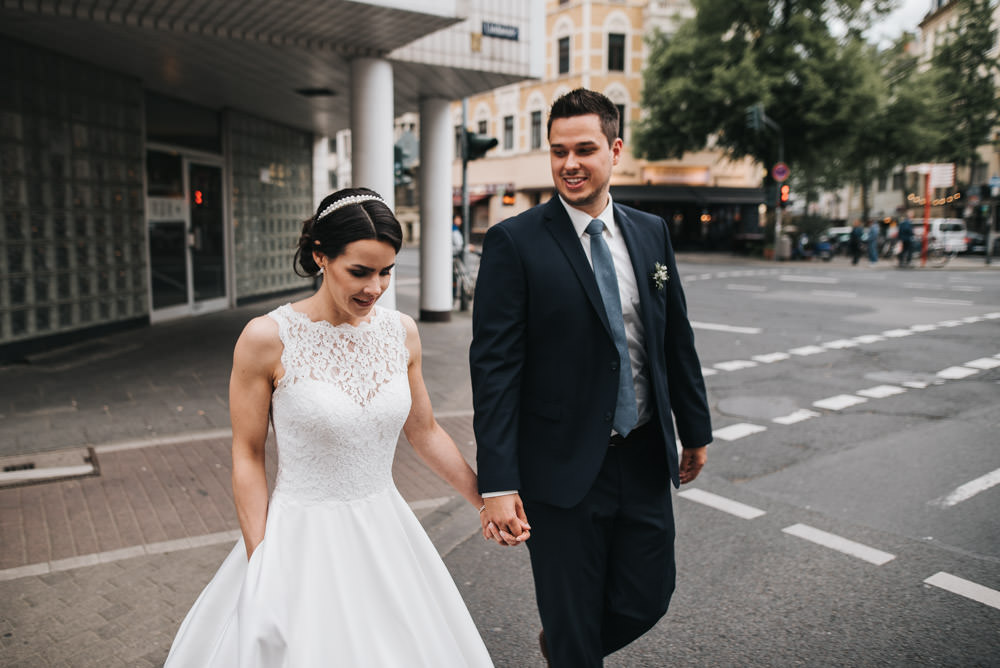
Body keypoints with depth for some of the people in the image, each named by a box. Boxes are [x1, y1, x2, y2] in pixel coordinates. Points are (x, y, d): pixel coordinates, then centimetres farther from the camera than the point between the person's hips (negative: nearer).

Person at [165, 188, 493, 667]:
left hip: (385, 533, 4)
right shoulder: (268, 338, -15)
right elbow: (247, 456, -7)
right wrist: (260, 563, -8)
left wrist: (488, 502, 9)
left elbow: (424, 431, 7)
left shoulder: (400, 332, -3)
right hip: (303, 539, -4)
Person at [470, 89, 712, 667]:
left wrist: (696, 429, 17)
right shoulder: (514, 242, -11)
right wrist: (498, 485, -18)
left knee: (647, 600, 16)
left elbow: (678, 339, 12)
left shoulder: (652, 232, 5)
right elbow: (494, 366, -15)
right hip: (563, 469, -4)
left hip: (645, 460, 5)